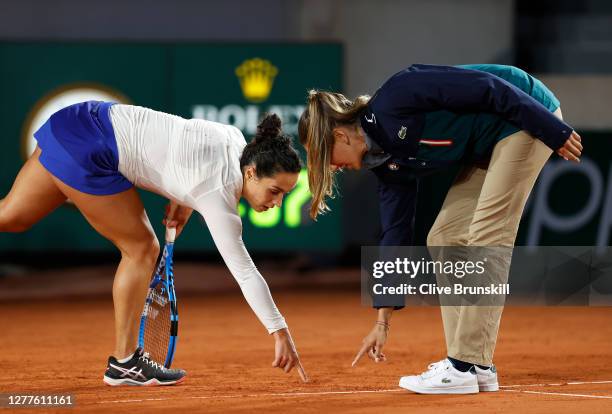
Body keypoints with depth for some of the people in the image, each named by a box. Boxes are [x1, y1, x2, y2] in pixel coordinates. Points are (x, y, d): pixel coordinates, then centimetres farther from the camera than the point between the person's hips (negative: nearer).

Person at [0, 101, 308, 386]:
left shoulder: (236, 139, -2)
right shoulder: (219, 198, -23)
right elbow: (245, 273, -23)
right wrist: (280, 332, -22)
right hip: (86, 153, -9)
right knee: (141, 250, -1)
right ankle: (123, 363, 7)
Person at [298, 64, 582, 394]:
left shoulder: (393, 100, -22)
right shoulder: (389, 162, 4)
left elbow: (485, 87, -24)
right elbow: (396, 236, 9)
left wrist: (554, 132, -22)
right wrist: (383, 322, 10)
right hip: (488, 148, 9)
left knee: (487, 235, -14)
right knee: (444, 239, 5)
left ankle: (467, 366, -14)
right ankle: (474, 365, 6)